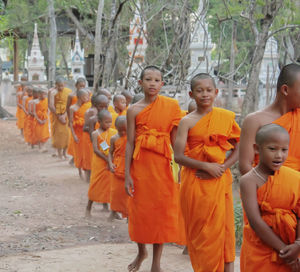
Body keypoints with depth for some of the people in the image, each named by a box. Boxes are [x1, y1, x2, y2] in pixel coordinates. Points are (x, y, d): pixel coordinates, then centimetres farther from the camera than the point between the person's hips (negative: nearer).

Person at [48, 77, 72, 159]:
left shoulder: (68, 91, -2)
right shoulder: (53, 92, -10)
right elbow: (51, 106, -15)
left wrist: (64, 115, -16)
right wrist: (59, 116, -16)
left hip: (66, 115, 2)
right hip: (57, 115, -2)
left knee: (67, 133, -1)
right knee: (58, 133, -2)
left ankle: (64, 152, 14)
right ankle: (59, 153, 7)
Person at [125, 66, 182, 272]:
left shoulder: (171, 106, 0)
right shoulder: (134, 110, 0)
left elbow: (175, 139, 1)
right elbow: (130, 143, 0)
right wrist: (127, 174, -3)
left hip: (162, 164, 0)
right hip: (140, 164, 1)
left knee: (161, 211, 3)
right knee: (139, 210, 8)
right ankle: (141, 252, 34)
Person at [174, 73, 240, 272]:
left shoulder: (226, 117, 4)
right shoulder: (187, 121, -2)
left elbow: (238, 149, 4)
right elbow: (179, 156, -7)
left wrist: (221, 168, -11)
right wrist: (206, 166, -16)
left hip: (219, 181, 1)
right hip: (194, 182, -1)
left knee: (222, 229, 1)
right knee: (199, 231, 4)